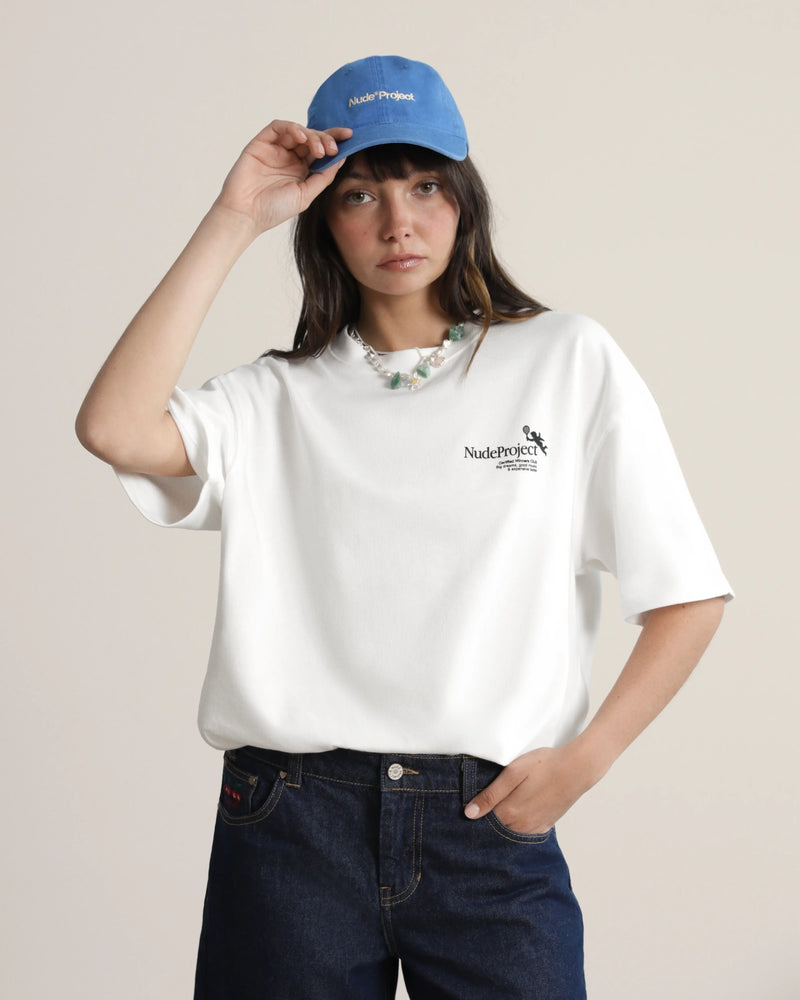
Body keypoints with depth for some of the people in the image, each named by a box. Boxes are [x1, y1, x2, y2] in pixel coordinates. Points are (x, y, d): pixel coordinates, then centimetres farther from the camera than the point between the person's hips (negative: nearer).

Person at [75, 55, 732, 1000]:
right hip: (291, 824, 1)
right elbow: (114, 428, -12)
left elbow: (688, 596, 4)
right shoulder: (280, 398, 7)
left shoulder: (568, 360, 4)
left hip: (492, 826, 0)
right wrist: (233, 221, -7)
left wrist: (584, 758, -7)